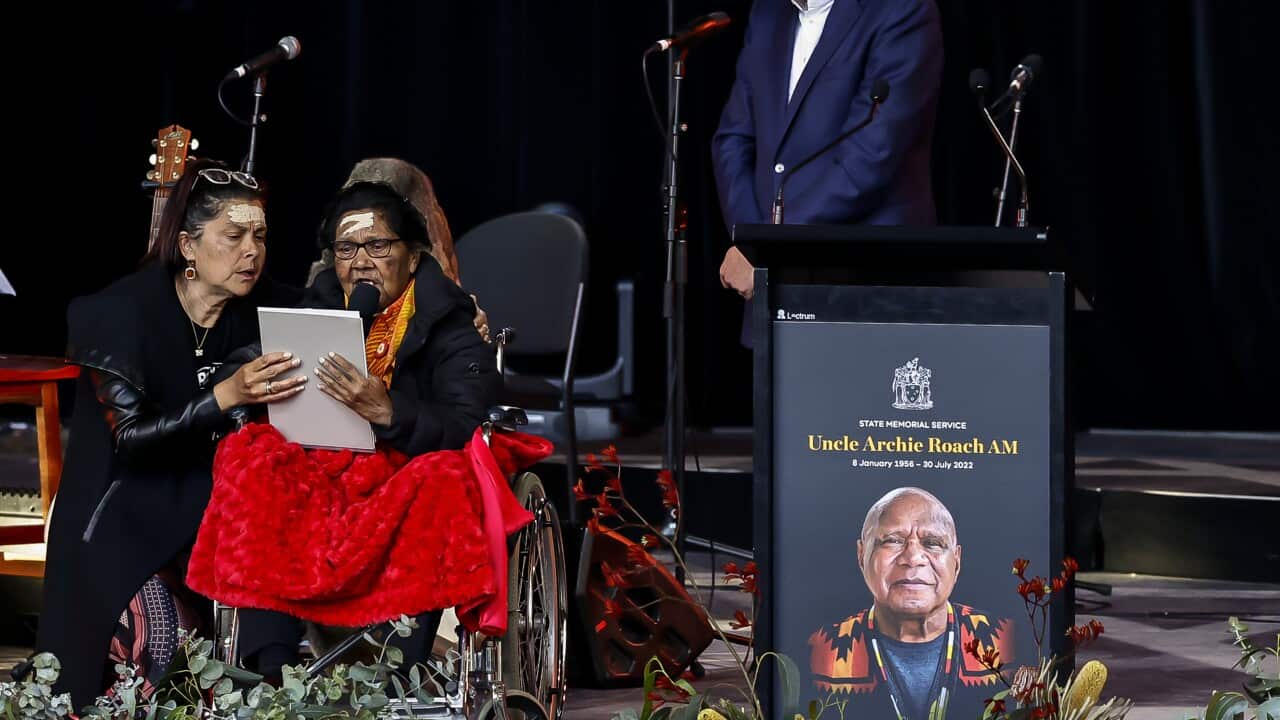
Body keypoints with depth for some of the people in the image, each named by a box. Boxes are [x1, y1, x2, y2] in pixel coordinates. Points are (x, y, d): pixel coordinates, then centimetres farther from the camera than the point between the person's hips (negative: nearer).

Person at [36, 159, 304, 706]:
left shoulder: (265, 312, -1)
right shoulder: (118, 315, -13)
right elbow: (129, 436, -19)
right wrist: (227, 395, -32)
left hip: (212, 510, 4)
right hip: (126, 514, -4)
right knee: (158, 630, -27)